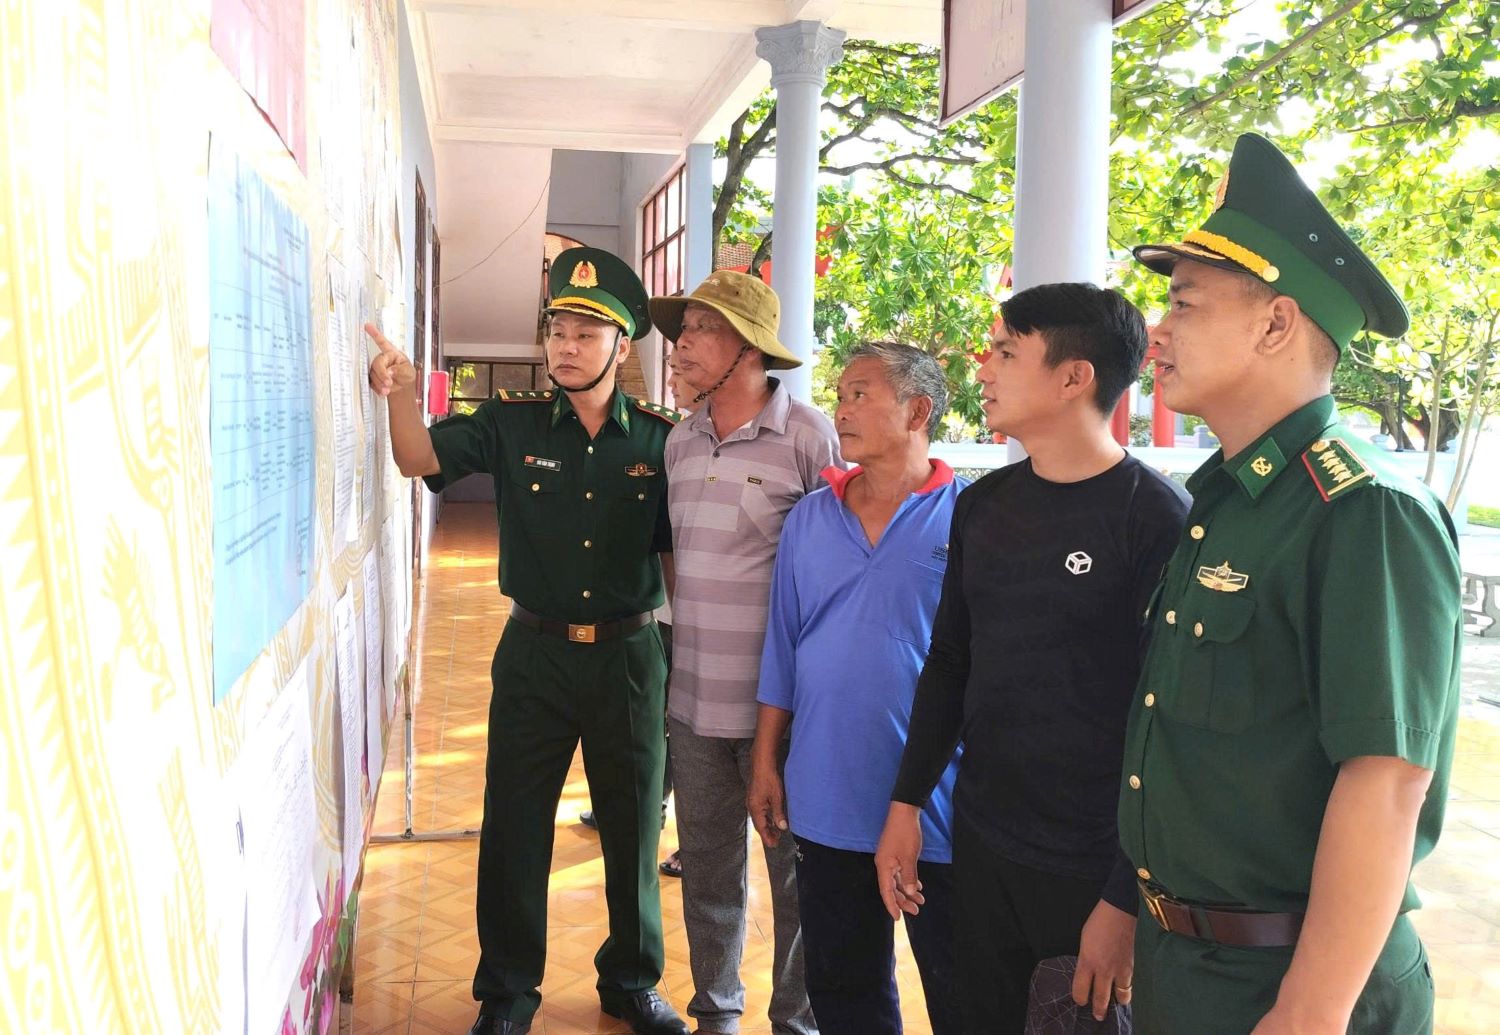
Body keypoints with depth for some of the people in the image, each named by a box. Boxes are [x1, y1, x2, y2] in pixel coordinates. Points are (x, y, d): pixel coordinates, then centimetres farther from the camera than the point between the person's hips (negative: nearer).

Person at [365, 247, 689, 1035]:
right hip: (534, 652, 0)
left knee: (633, 828, 14)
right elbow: (422, 459, -13)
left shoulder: (657, 437, -2)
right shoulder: (514, 422, -2)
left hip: (628, 654, 0)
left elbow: (675, 550, 3)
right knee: (515, 828, 10)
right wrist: (401, 393, -32)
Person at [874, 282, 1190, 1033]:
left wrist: (1129, 898, -14)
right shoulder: (982, 506, 4)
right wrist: (906, 802, 10)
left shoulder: (1156, 520, -14)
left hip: (1096, 866, -5)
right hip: (980, 843, 6)